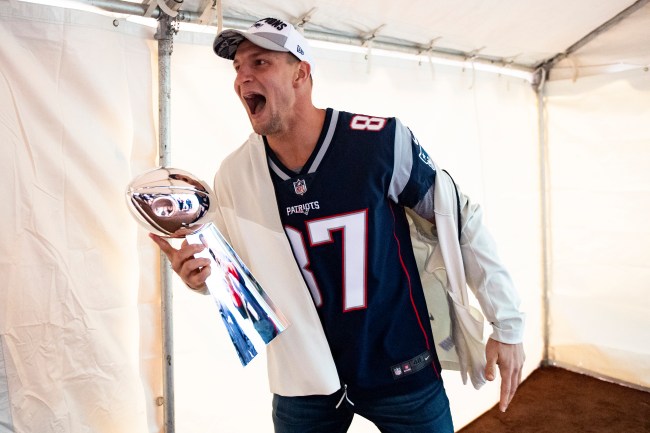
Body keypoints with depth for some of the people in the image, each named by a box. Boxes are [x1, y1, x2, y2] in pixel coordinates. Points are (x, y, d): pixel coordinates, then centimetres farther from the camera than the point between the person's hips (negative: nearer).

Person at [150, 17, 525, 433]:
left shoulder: (382, 140, -18)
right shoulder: (233, 176, -8)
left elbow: (460, 221, -8)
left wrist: (507, 322, -5)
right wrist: (203, 275, -16)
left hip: (403, 370, -2)